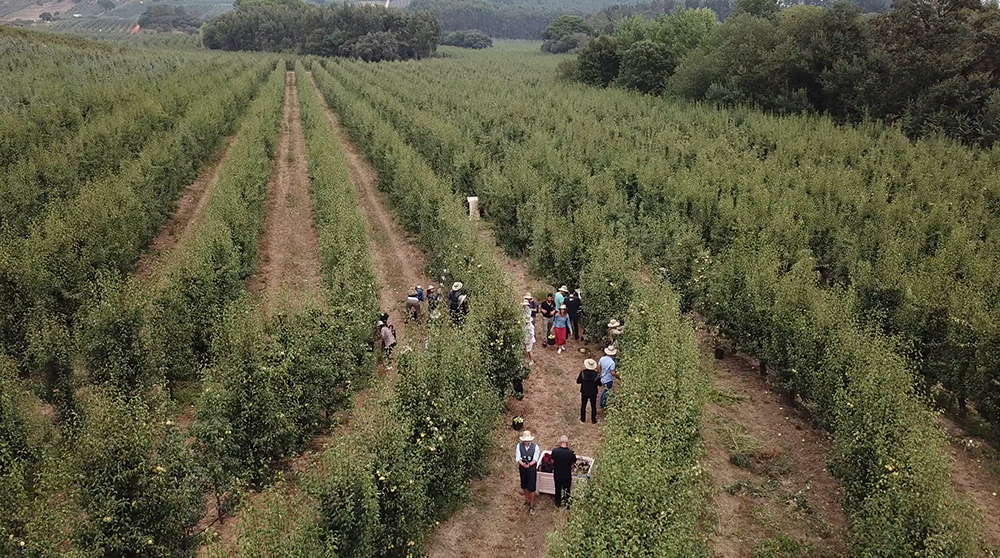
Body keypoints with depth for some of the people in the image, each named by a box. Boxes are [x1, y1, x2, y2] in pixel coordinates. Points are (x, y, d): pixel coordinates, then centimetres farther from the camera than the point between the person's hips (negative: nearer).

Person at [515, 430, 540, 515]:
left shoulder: (535, 447, -16)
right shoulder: (519, 446, -10)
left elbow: (535, 459, -15)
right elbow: (518, 458, -11)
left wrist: (529, 464, -32)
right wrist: (522, 463, -31)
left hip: (532, 469, -3)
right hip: (522, 469, 3)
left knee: (531, 488, 0)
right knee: (525, 486, 19)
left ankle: (531, 506, 11)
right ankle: (527, 500, 42)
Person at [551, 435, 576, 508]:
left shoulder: (555, 450, -21)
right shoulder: (571, 452, -23)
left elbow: (552, 461, -4)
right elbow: (574, 464, -8)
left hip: (557, 475, 1)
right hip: (567, 475, -1)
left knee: (558, 489, 24)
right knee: (567, 491, 21)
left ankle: (558, 504, 40)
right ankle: (567, 504, 36)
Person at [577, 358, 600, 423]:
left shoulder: (583, 372, -22)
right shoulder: (596, 374, -23)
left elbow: (578, 381, -12)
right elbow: (599, 384, -11)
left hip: (584, 393, 1)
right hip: (593, 393, -1)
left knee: (583, 406, 22)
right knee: (593, 407, 20)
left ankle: (583, 419, 36)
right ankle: (594, 420, 33)